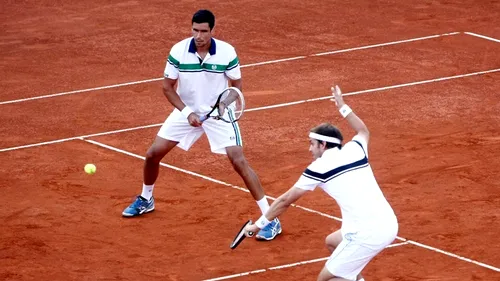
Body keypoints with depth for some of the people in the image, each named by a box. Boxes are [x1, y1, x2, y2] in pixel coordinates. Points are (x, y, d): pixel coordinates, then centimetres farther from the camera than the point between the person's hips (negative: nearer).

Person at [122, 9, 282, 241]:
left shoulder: (227, 52, -19)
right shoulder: (178, 51, -16)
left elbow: (237, 86, -5)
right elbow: (167, 87, -6)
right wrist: (186, 112, -18)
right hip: (187, 111, 3)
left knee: (239, 161, -17)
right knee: (153, 153, 3)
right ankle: (145, 200, 33)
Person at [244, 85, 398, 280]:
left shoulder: (319, 167, 0)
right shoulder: (355, 149, 12)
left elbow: (286, 200, 9)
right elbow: (363, 131, 40)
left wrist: (259, 224, 20)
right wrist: (342, 107, 47)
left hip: (366, 234, -8)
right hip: (389, 223, 8)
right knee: (332, 242, 32)